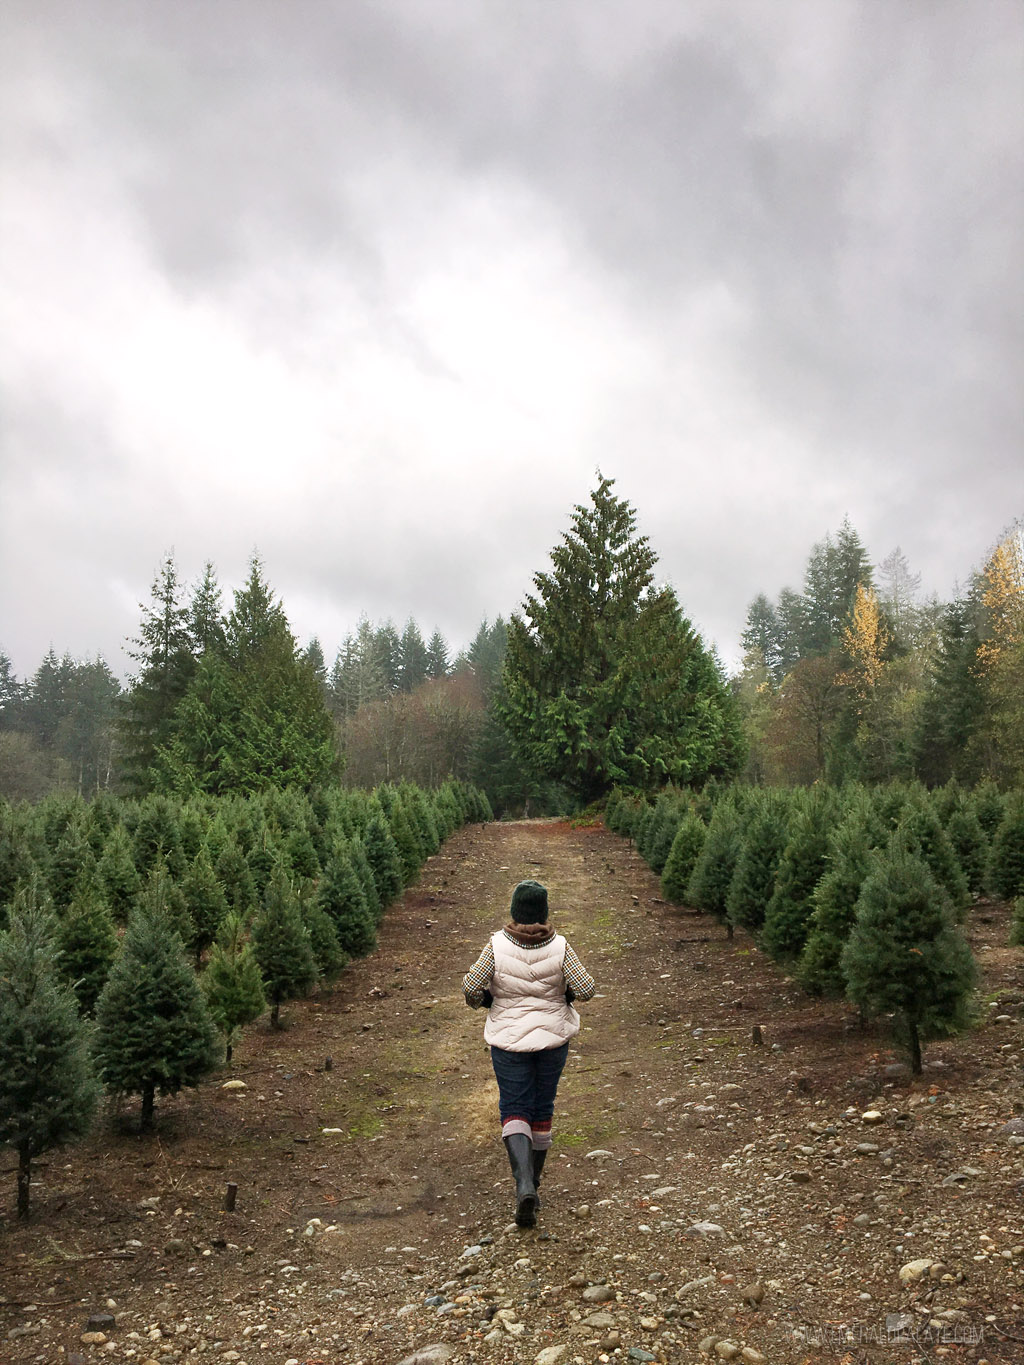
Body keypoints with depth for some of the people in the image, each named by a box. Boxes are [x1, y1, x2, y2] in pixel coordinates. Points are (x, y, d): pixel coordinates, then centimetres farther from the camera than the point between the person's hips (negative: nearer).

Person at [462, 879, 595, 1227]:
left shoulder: (498, 945, -17)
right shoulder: (559, 947, -14)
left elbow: (471, 986, -15)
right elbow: (585, 988, -13)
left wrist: (481, 1001, 7)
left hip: (509, 1038, -1)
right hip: (553, 1035, 2)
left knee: (514, 1110, 6)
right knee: (542, 1107, 18)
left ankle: (524, 1184, -15)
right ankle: (533, 1180, 32)